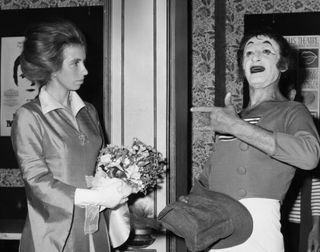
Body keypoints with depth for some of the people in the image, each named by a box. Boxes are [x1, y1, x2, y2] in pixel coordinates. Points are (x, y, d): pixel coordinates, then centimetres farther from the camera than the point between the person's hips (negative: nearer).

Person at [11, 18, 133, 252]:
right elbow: (38, 182, -13)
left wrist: (115, 186, -7)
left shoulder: (89, 112, 10)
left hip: (96, 231, 5)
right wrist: (95, 197, -20)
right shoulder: (29, 117, -8)